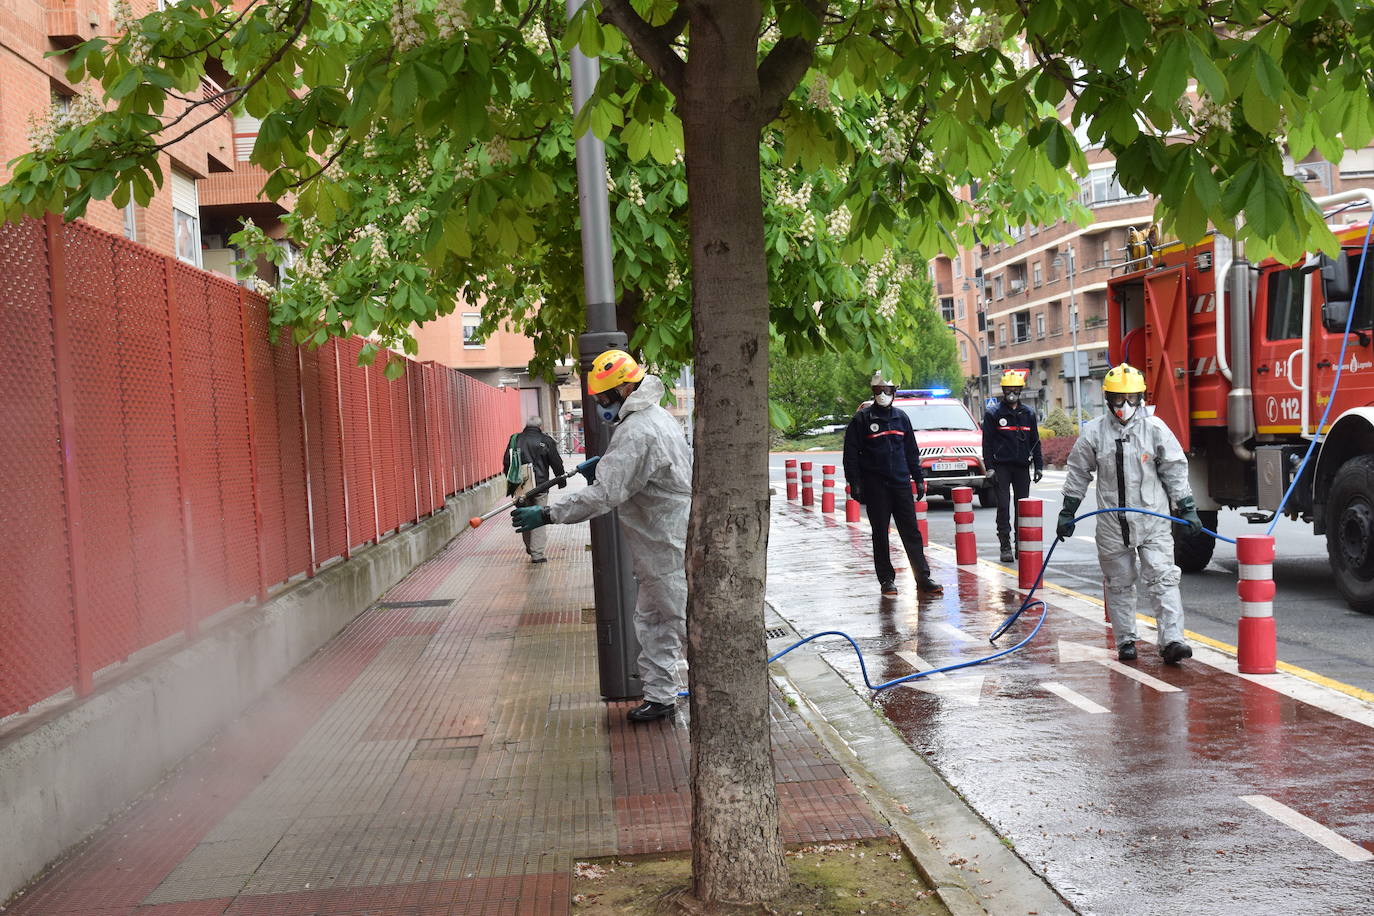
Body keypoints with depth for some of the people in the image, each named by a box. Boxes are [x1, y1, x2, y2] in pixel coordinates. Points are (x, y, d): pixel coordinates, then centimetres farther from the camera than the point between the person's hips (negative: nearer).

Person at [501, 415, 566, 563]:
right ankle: (537, 553, -3)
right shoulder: (546, 441, -2)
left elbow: (506, 463, 8)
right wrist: (562, 481, 17)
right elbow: (556, 463, 2)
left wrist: (511, 484, 17)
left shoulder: (515, 440, 5)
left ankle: (530, 547, 28)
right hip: (539, 486, -3)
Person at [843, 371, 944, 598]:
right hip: (875, 486, -3)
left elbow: (912, 451, 19)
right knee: (880, 534, 3)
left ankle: (923, 579, 0)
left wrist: (918, 479, 13)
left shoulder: (901, 417, 13)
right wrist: (854, 483, -9)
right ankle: (886, 579, 10)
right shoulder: (862, 418, 0)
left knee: (911, 532, 0)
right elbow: (851, 453, -2)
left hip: (901, 483, 3)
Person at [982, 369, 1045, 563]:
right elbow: (987, 443, -2)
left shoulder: (1028, 414, 11)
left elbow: (1035, 442, 16)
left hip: (1022, 467, 3)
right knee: (1003, 506, -6)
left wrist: (1039, 466, 10)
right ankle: (1005, 547, -4)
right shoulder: (993, 413, 0)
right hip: (1001, 466, -3)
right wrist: (989, 467, -10)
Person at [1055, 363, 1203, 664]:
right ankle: (1125, 641, 18)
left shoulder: (1155, 428, 0)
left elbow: (1175, 471, 7)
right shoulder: (1094, 432, 1)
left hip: (1153, 520, -1)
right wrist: (1067, 512, 11)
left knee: (1163, 579, -8)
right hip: (1112, 524, 1)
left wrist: (1187, 508, 4)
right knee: (1118, 583, 8)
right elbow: (1079, 473, 10)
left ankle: (1172, 640, -10)